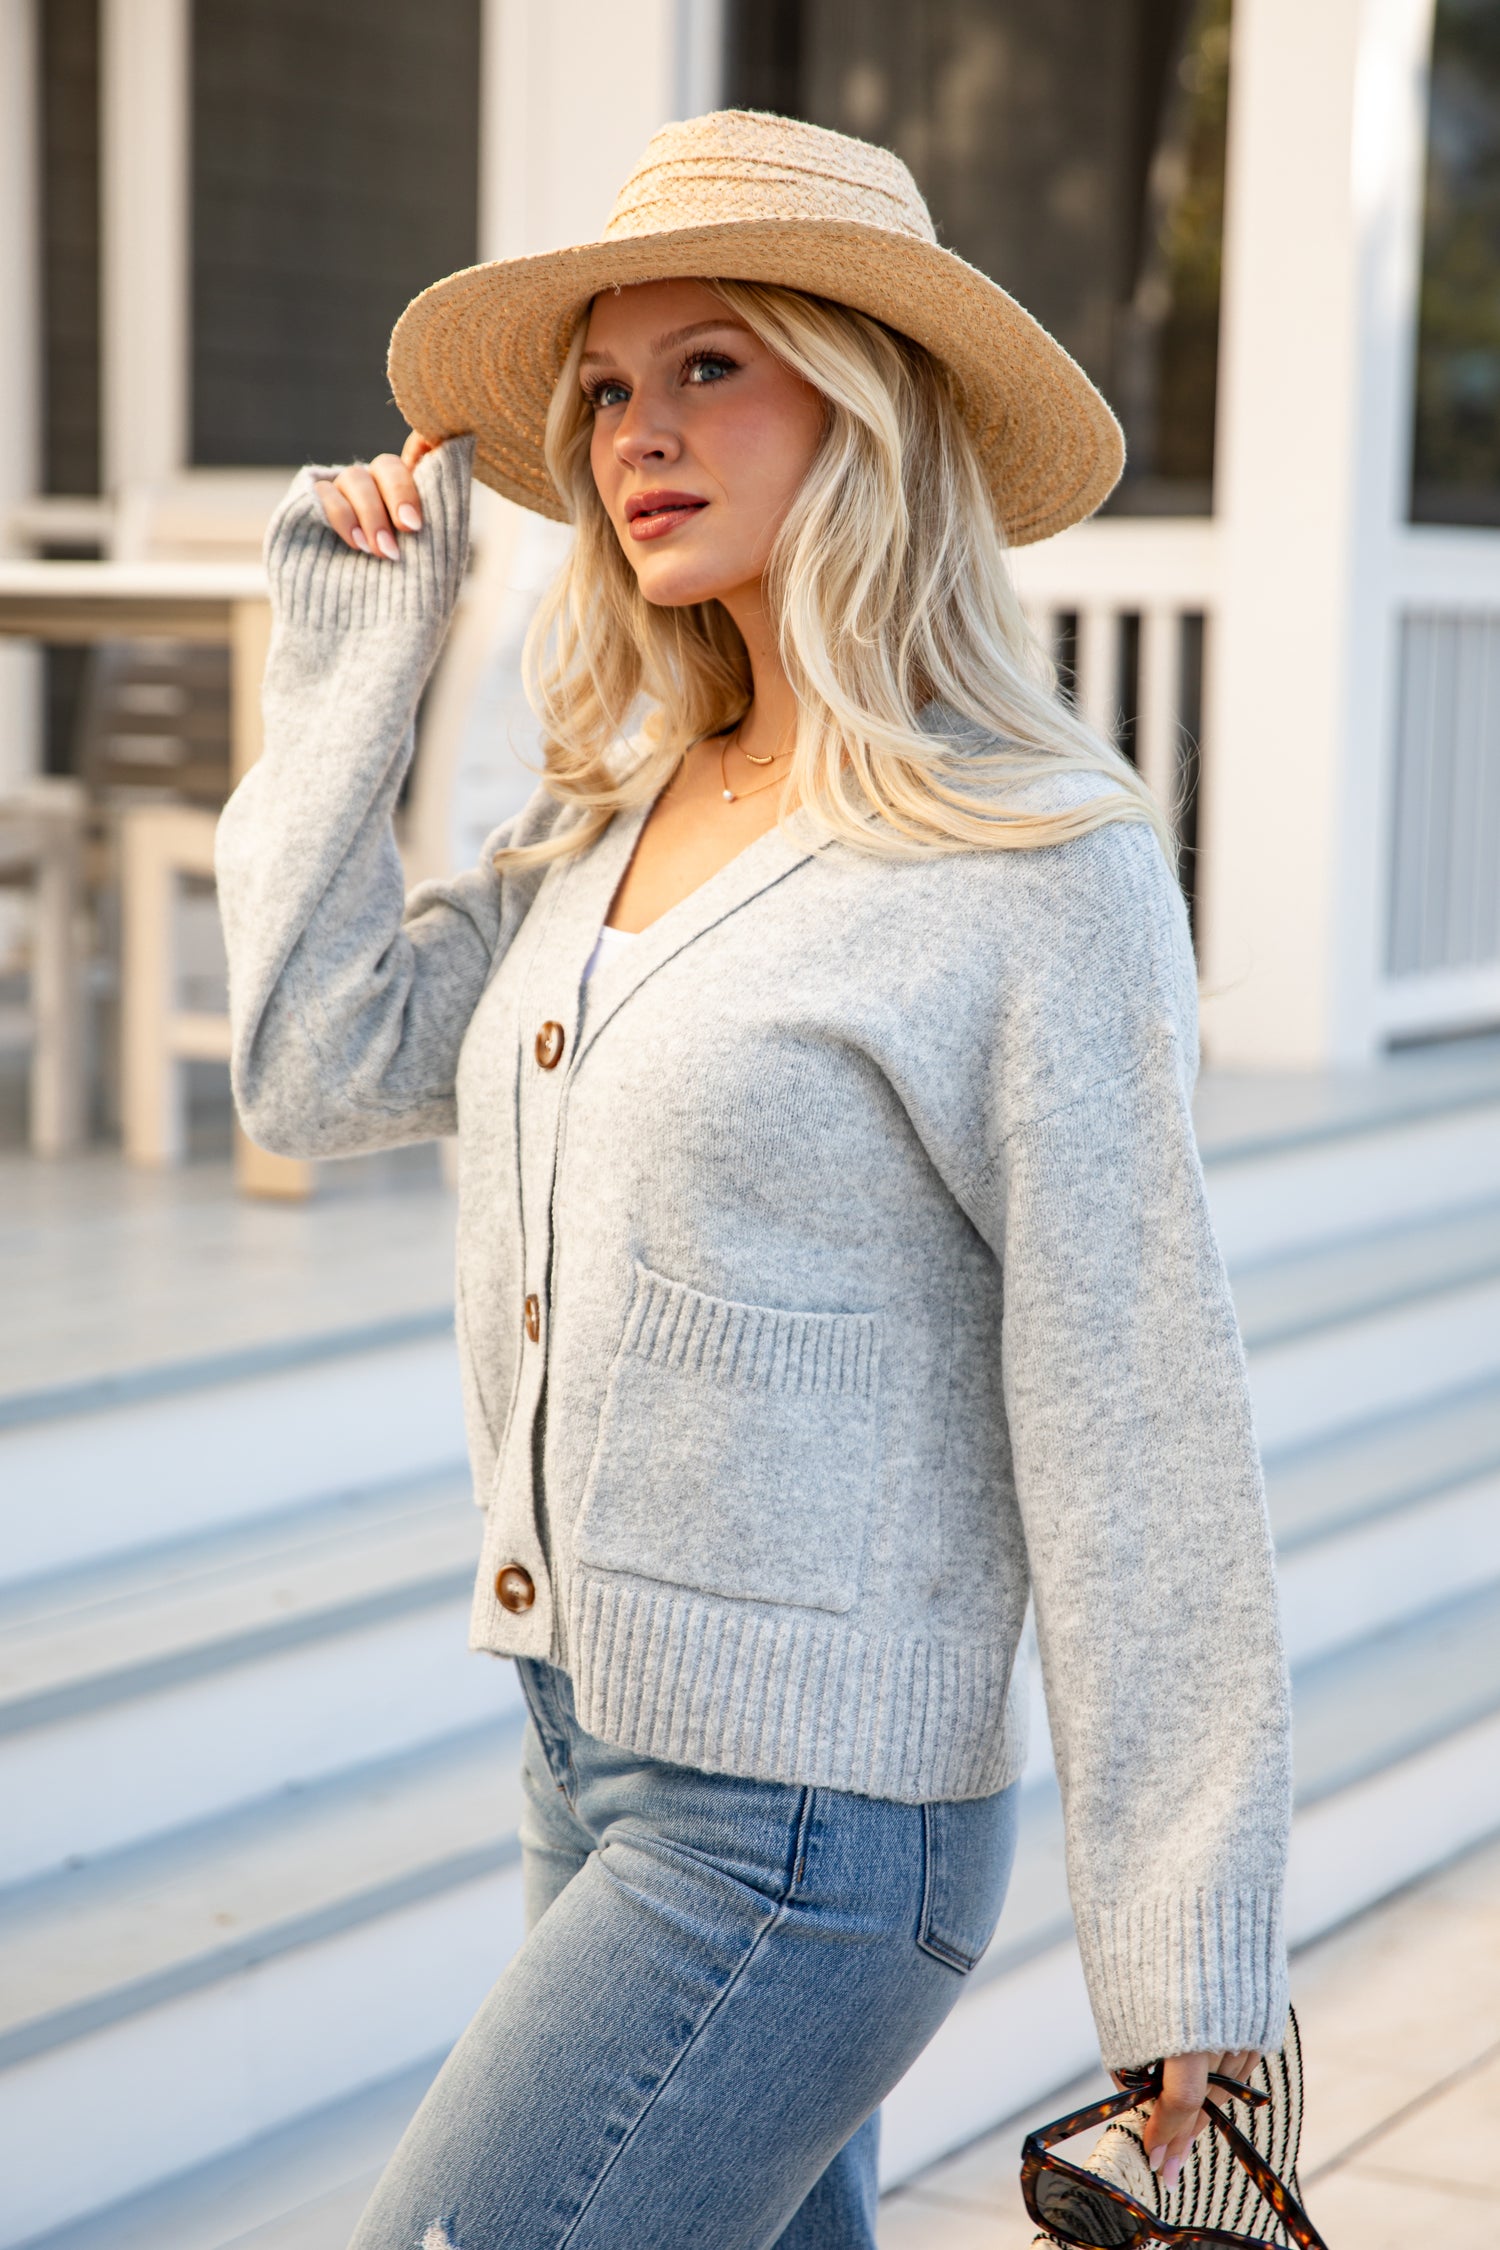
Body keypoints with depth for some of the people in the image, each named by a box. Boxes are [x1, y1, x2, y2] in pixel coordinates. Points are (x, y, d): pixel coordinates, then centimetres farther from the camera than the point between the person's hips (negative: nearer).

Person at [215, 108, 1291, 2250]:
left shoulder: (1037, 867, -14)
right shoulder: (612, 813, 8)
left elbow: (1133, 1429, -15)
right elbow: (324, 1061, 0)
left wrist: (1190, 1985, -14)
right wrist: (353, 646, 4)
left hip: (804, 1837, -7)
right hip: (598, 1756, 8)